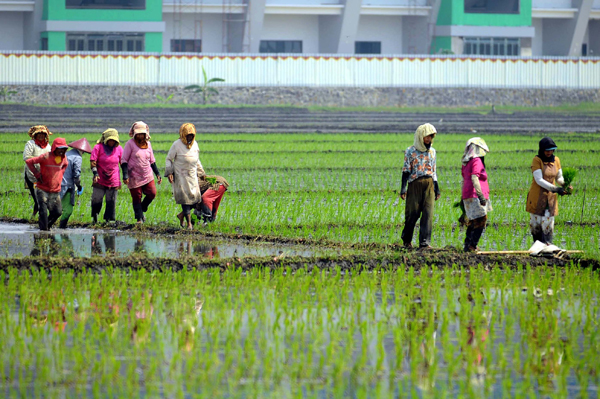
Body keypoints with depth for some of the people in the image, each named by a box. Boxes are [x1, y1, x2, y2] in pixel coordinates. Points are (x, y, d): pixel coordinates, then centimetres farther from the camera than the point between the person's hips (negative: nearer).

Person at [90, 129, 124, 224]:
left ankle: (110, 220, 9)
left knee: (111, 202, 1)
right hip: (100, 180, -2)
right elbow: (93, 161, -6)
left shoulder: (119, 149, 6)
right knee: (96, 200, -3)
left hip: (113, 182, 2)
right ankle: (95, 218, 21)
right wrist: (95, 173, -19)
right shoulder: (98, 147, -2)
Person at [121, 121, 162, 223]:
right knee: (136, 198, 0)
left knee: (152, 193, -9)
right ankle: (139, 219, 9)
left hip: (147, 175, 4)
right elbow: (124, 160, -7)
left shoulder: (148, 144, 9)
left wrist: (157, 174, 13)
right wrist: (125, 175, -17)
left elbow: (152, 161, 19)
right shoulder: (130, 144, -5)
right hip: (134, 176, -4)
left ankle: (142, 209, 16)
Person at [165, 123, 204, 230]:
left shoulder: (194, 144, 8)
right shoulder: (177, 145, -9)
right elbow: (169, 159, -3)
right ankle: (189, 223, -1)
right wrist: (169, 172, -12)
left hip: (192, 176, 6)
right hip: (180, 176, -6)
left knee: (196, 198, -1)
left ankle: (181, 215, 22)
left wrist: (200, 172, 22)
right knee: (185, 199, -7)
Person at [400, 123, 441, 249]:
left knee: (428, 214, -7)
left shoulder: (432, 151, 13)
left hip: (429, 185, 3)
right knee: (412, 213, 0)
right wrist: (403, 188, -10)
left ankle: (425, 242, -10)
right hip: (415, 185, -3)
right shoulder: (411, 151, 0)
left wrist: (437, 188, 17)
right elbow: (406, 170, -2)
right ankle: (406, 239, 20)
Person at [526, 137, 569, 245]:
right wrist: (555, 189, -26)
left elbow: (559, 178, 14)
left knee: (548, 222, -1)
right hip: (537, 196, -3)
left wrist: (564, 184, -10)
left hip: (551, 196, 3)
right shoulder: (537, 160, -11)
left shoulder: (556, 160, 5)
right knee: (536, 222, 2)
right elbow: (539, 180, -18)